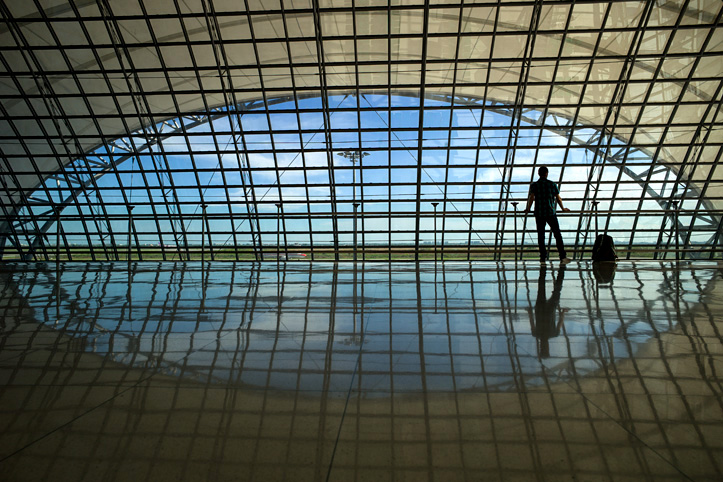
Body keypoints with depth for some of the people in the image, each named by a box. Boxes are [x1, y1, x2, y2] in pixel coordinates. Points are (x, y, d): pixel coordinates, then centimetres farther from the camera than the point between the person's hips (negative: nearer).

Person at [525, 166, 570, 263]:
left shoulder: (534, 185, 3)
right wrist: (563, 208, 23)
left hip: (539, 213, 0)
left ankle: (543, 257, 4)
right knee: (557, 234, 3)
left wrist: (528, 209, 4)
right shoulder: (552, 184, 5)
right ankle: (563, 256, -3)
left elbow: (531, 197, -9)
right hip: (551, 213, 0)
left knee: (541, 235, 6)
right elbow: (558, 199, 8)